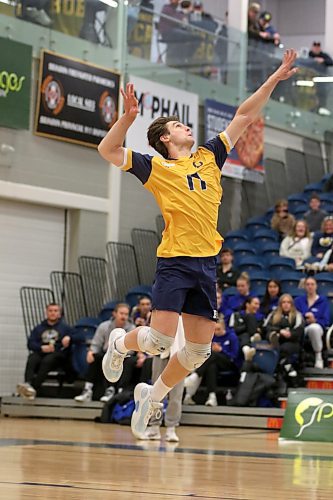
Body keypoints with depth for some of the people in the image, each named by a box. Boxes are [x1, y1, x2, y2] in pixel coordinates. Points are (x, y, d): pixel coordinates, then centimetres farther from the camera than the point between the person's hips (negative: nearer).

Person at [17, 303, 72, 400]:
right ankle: (28, 385, -56)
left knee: (47, 361, -36)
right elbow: (30, 343, 12)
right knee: (31, 360, -32)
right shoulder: (38, 328, 26)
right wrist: (42, 348, -8)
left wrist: (54, 347, -12)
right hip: (40, 353, 3)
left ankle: (34, 387, -52)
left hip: (58, 355, -3)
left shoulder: (65, 327, 20)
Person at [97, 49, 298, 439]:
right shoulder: (156, 168, 3)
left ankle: (153, 395, 24)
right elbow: (108, 151, -5)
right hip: (174, 261, -5)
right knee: (160, 340, -13)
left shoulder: (208, 157, 17)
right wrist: (128, 117, -18)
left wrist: (274, 80, 17)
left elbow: (243, 118, 20)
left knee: (198, 350, 4)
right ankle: (120, 343, 20)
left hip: (207, 263, 5)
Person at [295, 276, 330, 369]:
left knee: (314, 327, -42)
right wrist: (305, 316, -14)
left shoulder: (323, 301, 11)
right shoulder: (298, 300, 17)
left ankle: (318, 356, -24)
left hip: (317, 326, -1)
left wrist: (315, 320, -15)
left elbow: (326, 321, 5)